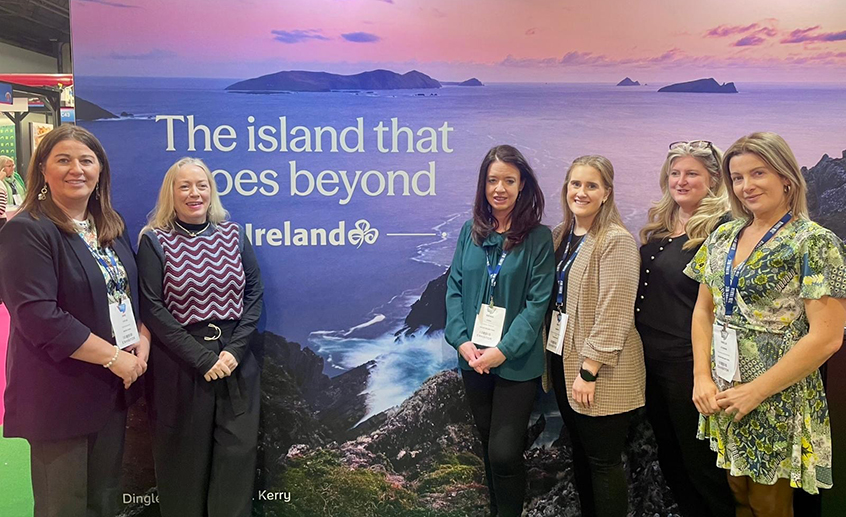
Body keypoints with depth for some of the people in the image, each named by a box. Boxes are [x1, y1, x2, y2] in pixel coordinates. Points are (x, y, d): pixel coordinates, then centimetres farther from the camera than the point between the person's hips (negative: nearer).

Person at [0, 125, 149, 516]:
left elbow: (134, 293, 15)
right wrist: (113, 357, -18)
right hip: (58, 394, -6)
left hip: (113, 388, 7)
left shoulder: (113, 227, 10)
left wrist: (143, 342, -3)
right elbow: (38, 317, -21)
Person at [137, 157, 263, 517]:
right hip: (180, 362, -3)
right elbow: (152, 309, -8)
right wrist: (201, 358, -14)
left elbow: (254, 293, 5)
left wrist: (235, 349, -8)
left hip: (235, 360, 3)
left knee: (238, 450, 5)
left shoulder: (232, 234, 7)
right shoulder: (154, 241, -2)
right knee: (185, 456, 7)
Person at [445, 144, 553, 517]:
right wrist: (461, 340, -9)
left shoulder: (538, 237, -7)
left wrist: (503, 350, -18)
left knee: (504, 453, -4)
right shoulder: (470, 232, 5)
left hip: (517, 363, -4)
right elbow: (454, 288, 4)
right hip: (472, 360, 4)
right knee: (488, 447, 17)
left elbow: (538, 302, -11)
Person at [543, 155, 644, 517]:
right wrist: (554, 358, 11)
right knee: (580, 454, 18)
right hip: (563, 360, 7)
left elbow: (614, 314, -19)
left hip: (598, 374, -7)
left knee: (603, 460, 4)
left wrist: (589, 370, -19)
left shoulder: (616, 241, -15)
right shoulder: (561, 235, 9)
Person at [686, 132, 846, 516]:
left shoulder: (815, 242, -13)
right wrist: (702, 376, -4)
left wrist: (755, 391, -17)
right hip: (722, 400, 5)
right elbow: (703, 311, 9)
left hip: (778, 407, -5)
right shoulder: (722, 237, 5)